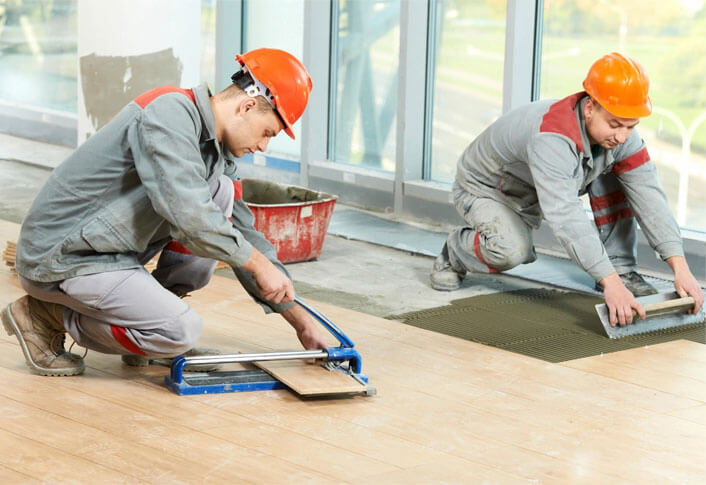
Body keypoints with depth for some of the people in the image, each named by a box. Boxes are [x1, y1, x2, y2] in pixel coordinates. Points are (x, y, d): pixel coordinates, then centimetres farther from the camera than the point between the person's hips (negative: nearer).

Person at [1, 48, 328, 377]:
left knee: (222, 192, 1)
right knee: (182, 332, -21)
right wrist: (260, 264, -19)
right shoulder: (170, 114, -21)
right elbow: (188, 215, -30)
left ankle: (149, 308, 7)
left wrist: (298, 318, 13)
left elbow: (243, 233, 15)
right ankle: (47, 316, -3)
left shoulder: (216, 151, 8)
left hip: (115, 248, 9)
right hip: (61, 259, -9)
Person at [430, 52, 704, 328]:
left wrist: (681, 268, -31)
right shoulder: (553, 138, -42)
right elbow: (566, 217, -51)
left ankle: (622, 271, -6)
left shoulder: (618, 133, -20)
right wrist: (611, 285, -58)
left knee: (613, 172, -13)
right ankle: (456, 251, -3)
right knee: (512, 252, -36)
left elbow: (649, 196, -21)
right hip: (484, 188, -7)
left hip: (536, 195, 7)